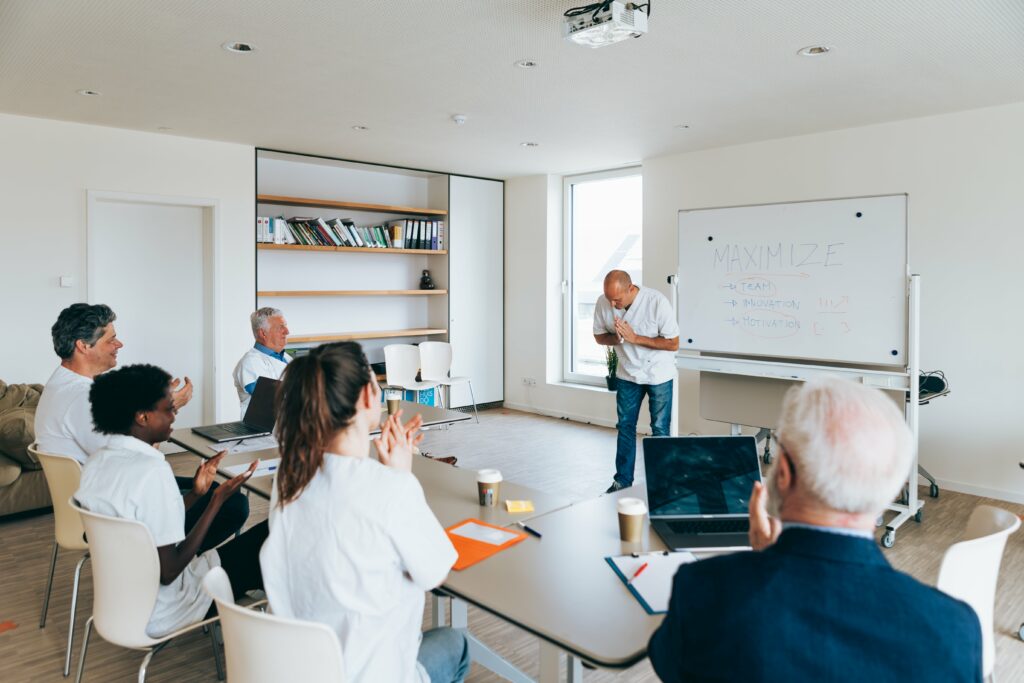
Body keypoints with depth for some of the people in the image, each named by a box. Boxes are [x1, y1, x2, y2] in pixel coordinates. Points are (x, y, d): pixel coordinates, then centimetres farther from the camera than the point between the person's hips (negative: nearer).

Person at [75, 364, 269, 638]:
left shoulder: (96, 461, -2)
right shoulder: (152, 470, -29)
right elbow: (168, 573, -24)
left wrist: (196, 494, 4)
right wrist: (217, 501, -18)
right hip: (159, 615, -8)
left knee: (234, 505, 18)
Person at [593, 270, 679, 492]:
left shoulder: (656, 301, -25)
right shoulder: (603, 302, -13)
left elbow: (673, 343, -19)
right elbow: (599, 337, 1)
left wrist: (634, 338, -28)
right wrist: (616, 338, -22)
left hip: (658, 374, -3)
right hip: (628, 372, 4)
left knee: (660, 430, 2)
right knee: (625, 426, 9)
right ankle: (622, 481, 20)